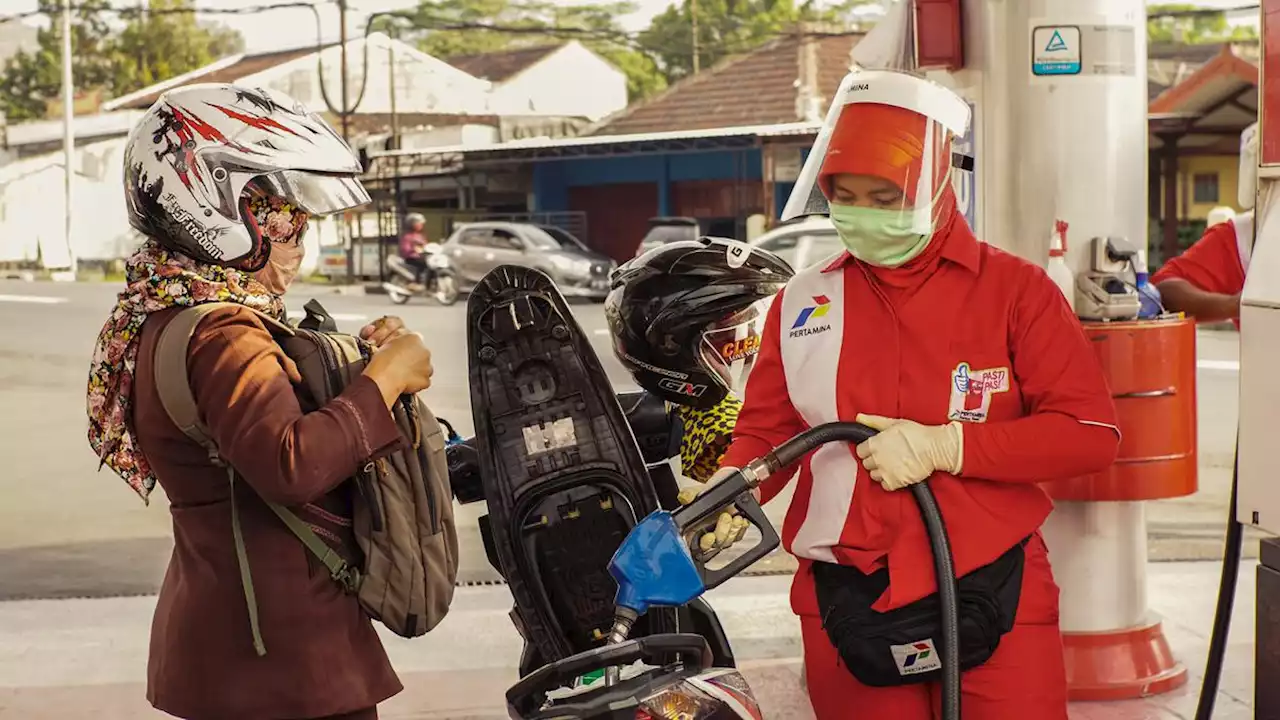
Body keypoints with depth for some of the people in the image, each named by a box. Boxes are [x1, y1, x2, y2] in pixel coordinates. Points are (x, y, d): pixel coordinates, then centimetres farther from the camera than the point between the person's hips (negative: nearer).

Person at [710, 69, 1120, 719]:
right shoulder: (801, 303, 9)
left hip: (995, 602, -2)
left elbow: (1092, 432, -7)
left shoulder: (1015, 289, -1)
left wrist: (945, 446, -16)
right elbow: (765, 434, 10)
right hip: (845, 609, 2)